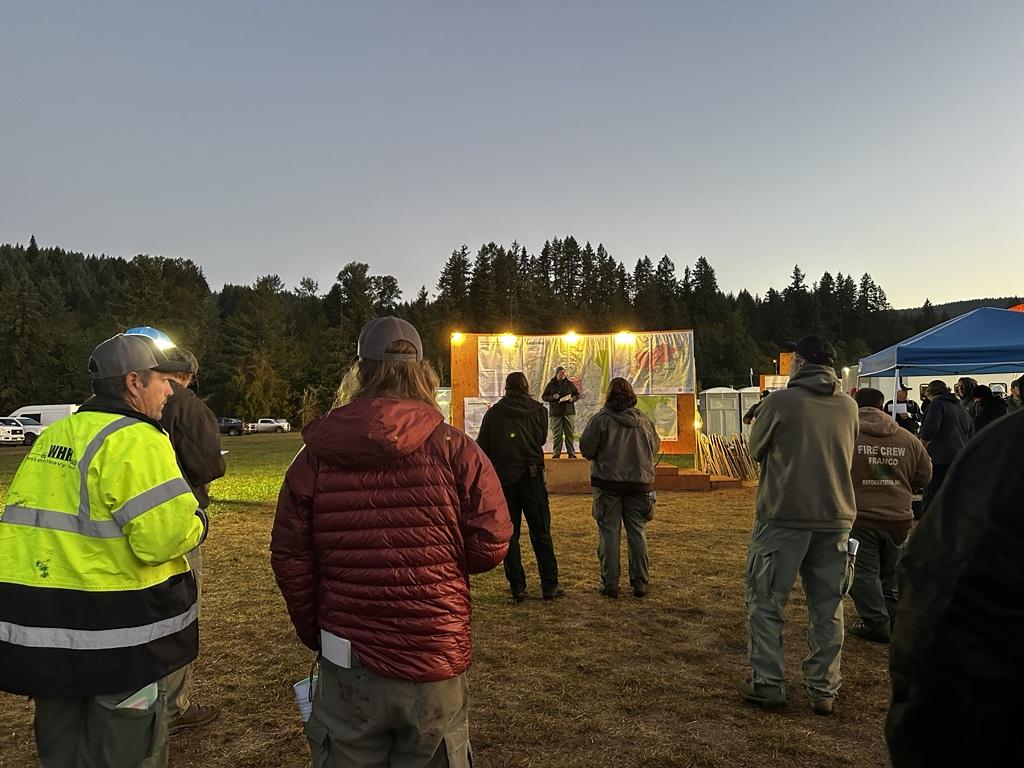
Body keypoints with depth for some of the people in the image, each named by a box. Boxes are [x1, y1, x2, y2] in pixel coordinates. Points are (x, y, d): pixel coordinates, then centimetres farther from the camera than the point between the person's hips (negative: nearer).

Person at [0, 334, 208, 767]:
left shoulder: (53, 435, 9)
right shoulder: (136, 440, -18)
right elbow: (165, 537, -26)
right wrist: (196, 524, -5)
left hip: (39, 626, 8)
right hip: (117, 638, -8)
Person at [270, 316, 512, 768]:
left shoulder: (316, 455, -5)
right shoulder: (455, 450, -11)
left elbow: (289, 556, -3)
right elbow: (490, 545, -10)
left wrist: (314, 632, 12)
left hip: (348, 662, 1)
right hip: (435, 662, -1)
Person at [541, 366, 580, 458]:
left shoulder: (570, 384, 8)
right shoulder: (551, 384, 6)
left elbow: (577, 394, 15)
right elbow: (544, 397, 8)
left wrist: (572, 399, -7)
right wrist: (553, 397, -10)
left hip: (569, 412, 1)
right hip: (555, 413, -1)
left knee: (570, 433, 2)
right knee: (556, 434, 0)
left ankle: (571, 452, 7)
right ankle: (556, 453, 6)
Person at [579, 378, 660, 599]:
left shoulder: (601, 418, -10)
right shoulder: (643, 419, 1)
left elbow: (585, 449, -8)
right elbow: (655, 446, 12)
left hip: (608, 483, -3)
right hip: (639, 481, 3)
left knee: (609, 533, 4)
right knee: (637, 533, 11)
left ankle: (610, 583, 7)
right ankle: (641, 583, 15)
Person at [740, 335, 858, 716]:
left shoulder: (779, 401, -11)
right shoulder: (849, 406, 4)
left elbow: (756, 449, 2)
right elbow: (846, 457, 15)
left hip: (783, 516, -4)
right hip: (835, 517, 5)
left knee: (765, 602, 8)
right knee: (827, 607, 13)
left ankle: (767, 684, 12)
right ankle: (824, 690, 21)